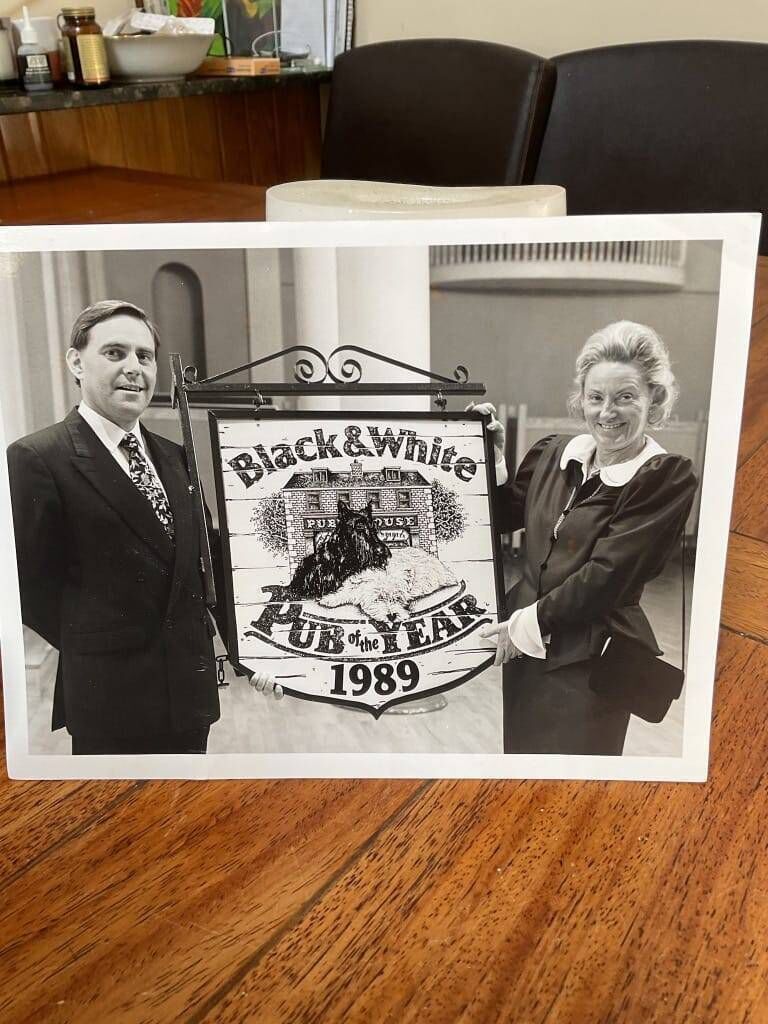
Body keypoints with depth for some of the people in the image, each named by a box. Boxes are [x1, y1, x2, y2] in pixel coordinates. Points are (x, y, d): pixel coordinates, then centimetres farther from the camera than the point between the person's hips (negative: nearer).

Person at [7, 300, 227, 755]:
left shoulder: (174, 456, 9)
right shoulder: (38, 458, -11)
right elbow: (32, 583, -11)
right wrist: (93, 646, -5)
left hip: (189, 688, 6)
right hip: (110, 695, -6)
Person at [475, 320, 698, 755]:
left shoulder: (669, 478, -12)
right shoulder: (554, 453, 5)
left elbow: (607, 574, -17)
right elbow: (503, 516, 17)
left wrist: (528, 622, -13)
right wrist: (493, 454, 3)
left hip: (588, 659, -5)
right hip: (523, 647, 6)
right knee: (520, 750, 17)